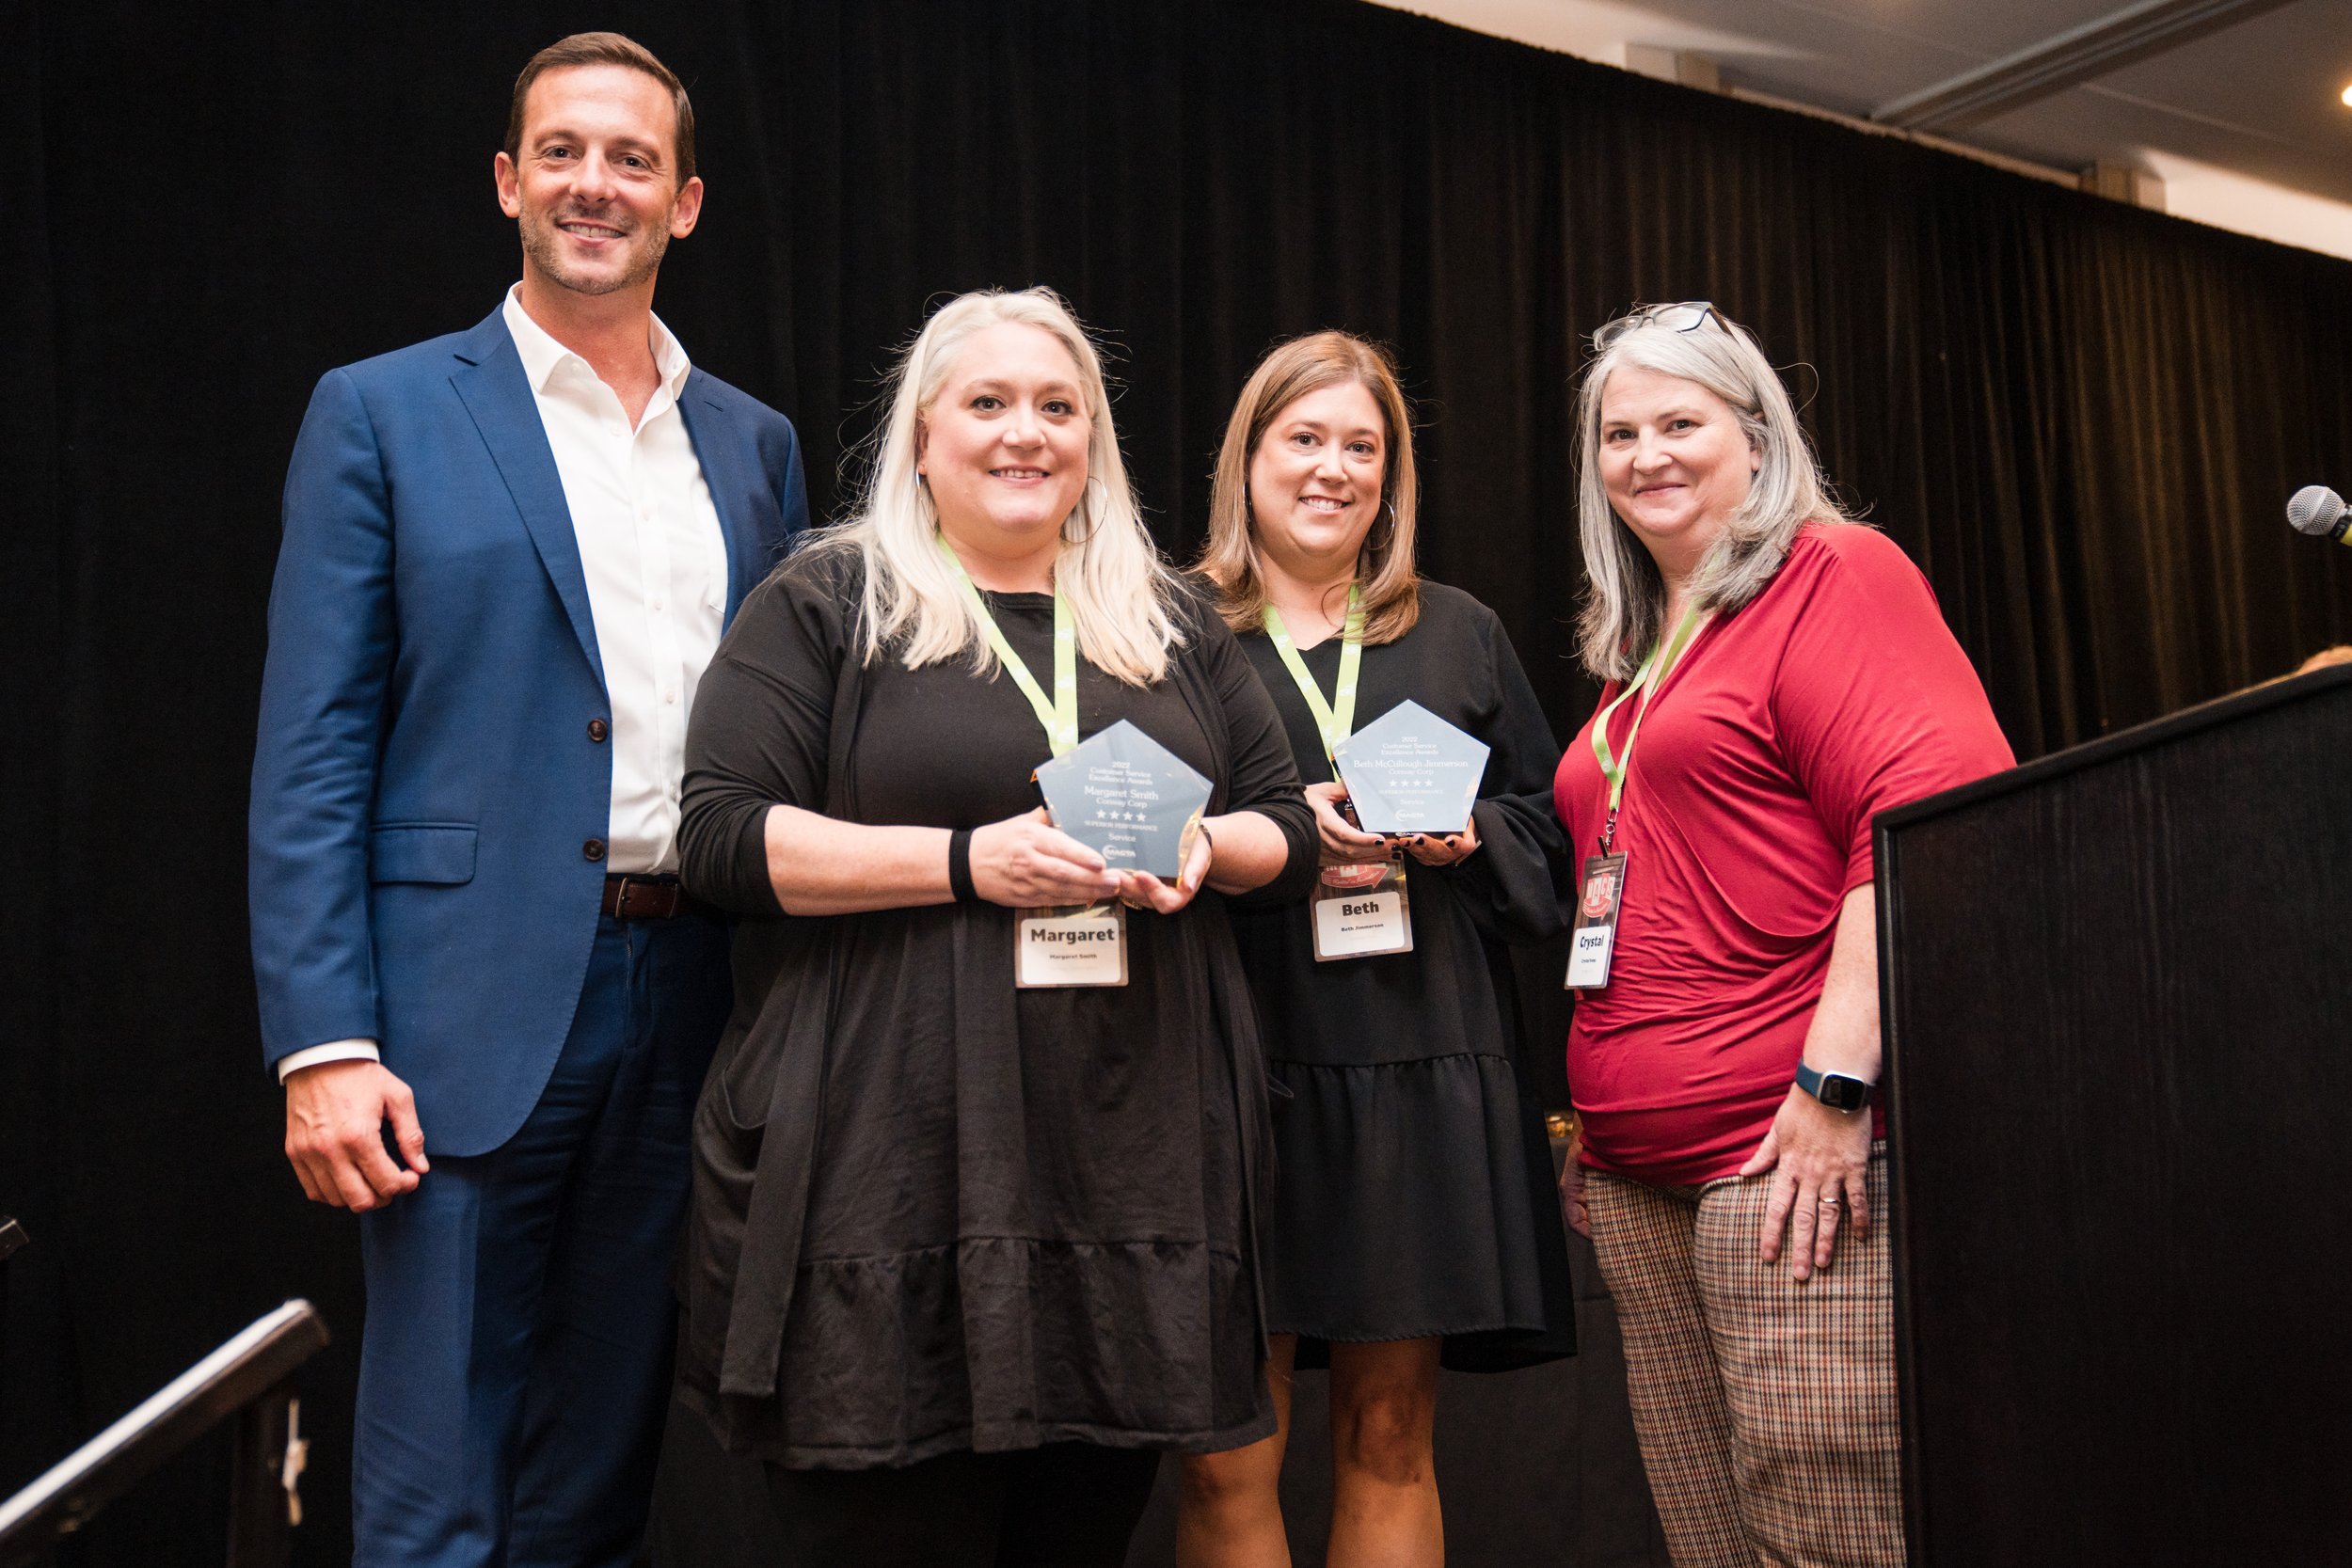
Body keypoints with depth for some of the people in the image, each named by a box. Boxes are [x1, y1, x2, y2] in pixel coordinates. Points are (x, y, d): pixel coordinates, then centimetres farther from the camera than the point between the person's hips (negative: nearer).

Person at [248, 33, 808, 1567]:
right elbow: (312, 755, -3)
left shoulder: (757, 444, 13)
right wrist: (324, 1044, -12)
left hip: (693, 1015, 4)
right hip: (474, 1013, -4)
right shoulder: (383, 415, 1)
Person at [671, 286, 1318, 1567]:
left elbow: (1289, 829, 19)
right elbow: (725, 836, -6)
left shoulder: (1173, 627, 17)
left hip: (1132, 1165, 4)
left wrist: (1205, 849, -4)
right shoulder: (826, 606, 3)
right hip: (896, 1165, -4)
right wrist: (968, 859, -16)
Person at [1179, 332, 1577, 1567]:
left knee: (1389, 1440, 7)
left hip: (1423, 1071, 3)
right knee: (1228, 1461, -4)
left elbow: (1548, 826, 18)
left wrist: (1468, 835, -3)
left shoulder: (1459, 635, 17)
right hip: (1240, 1060, -3)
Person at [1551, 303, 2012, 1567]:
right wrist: (1589, 1107, 21)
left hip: (1798, 1151, -8)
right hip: (1638, 1174, 8)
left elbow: (1932, 817, -15)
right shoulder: (1633, 652, 22)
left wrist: (1837, 1078, -21)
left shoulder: (1835, 575, -2)